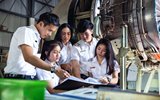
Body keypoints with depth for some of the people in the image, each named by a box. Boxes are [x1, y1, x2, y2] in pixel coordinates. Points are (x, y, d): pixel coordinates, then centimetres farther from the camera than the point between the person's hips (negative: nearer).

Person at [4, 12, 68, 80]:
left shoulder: (37, 37, 14)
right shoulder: (25, 30, -11)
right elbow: (28, 57, -26)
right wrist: (55, 70, -32)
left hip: (31, 77, 8)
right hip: (18, 77, -8)